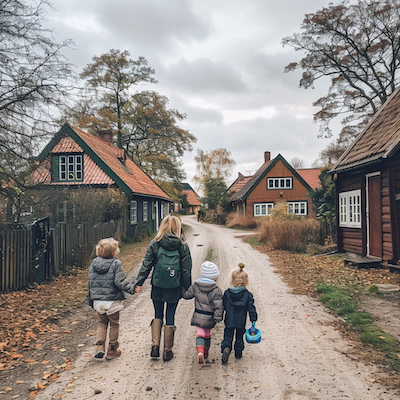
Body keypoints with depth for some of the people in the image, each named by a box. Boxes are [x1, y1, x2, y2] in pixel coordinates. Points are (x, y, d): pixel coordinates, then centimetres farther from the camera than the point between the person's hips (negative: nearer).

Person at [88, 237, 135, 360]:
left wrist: (91, 300, 19)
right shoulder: (116, 264, -16)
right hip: (112, 301, -4)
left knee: (101, 323, 22)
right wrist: (132, 288, -8)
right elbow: (120, 282, -21)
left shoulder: (93, 264, 3)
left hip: (98, 301, 5)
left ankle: (100, 346, 9)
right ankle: (112, 351, 21)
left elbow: (91, 283, 9)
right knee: (114, 324, 12)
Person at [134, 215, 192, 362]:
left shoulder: (155, 243, -5)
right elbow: (187, 270, -2)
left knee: (158, 315, 18)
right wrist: (187, 288, 7)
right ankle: (167, 351, 20)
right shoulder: (183, 246, -5)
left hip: (157, 286, 0)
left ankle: (155, 345, 8)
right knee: (170, 317, 11)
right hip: (175, 287, 0)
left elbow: (146, 265, -5)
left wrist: (139, 283, 1)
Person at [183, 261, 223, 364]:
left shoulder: (195, 286, -5)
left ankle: (200, 351, -17)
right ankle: (206, 353, 35)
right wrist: (217, 318, -5)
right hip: (209, 318, -1)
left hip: (198, 317, 1)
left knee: (200, 334, 8)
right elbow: (218, 306, -17)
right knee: (207, 334, 20)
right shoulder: (216, 291, -16)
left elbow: (186, 295, 4)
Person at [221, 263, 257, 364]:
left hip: (229, 321, 0)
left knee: (228, 336, 8)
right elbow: (251, 309, -6)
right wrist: (253, 320, 4)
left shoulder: (227, 293, -6)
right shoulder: (247, 295, -9)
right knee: (239, 338, 19)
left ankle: (226, 348, -16)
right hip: (241, 322, 1)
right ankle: (238, 353, 28)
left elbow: (222, 306, 2)